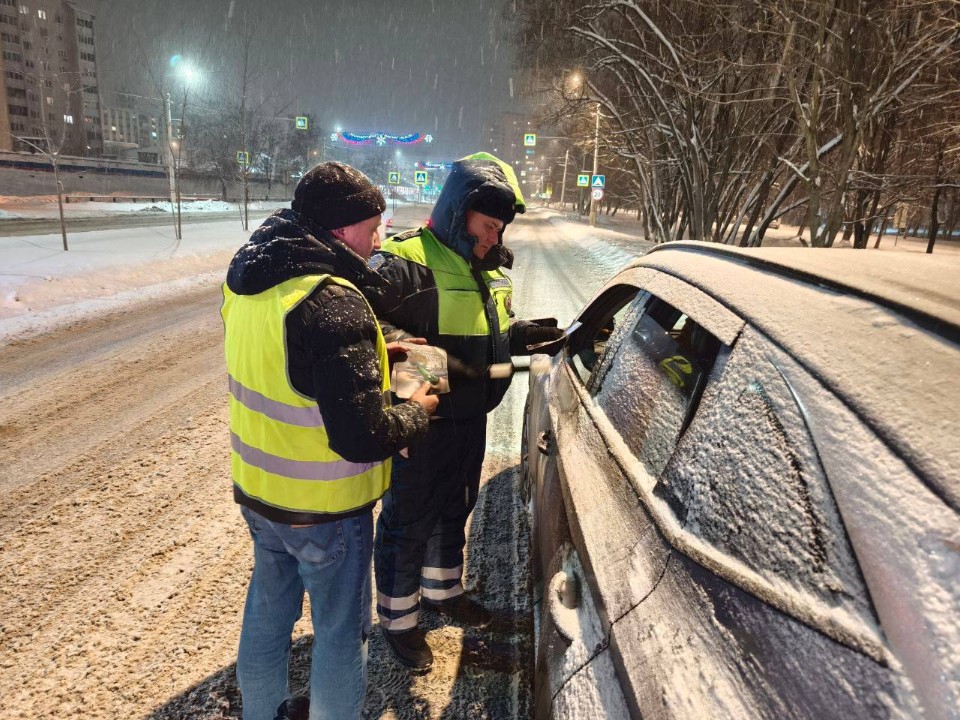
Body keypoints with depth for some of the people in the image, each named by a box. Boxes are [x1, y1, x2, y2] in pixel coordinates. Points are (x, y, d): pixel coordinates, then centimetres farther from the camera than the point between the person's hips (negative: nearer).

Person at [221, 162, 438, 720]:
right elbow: (362, 438, -30)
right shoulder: (334, 303, -29)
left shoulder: (248, 280, -2)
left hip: (256, 491, 8)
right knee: (341, 631, 16)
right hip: (325, 510, -8)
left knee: (268, 609, 28)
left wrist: (373, 356, 8)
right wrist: (415, 413, -11)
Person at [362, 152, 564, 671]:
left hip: (470, 419, 8)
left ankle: (442, 590, 49)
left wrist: (530, 335, 2)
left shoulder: (490, 270, 8)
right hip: (422, 424, -8)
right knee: (408, 521, 10)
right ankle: (398, 620, 32)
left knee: (453, 511, 25)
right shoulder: (406, 263, -21)